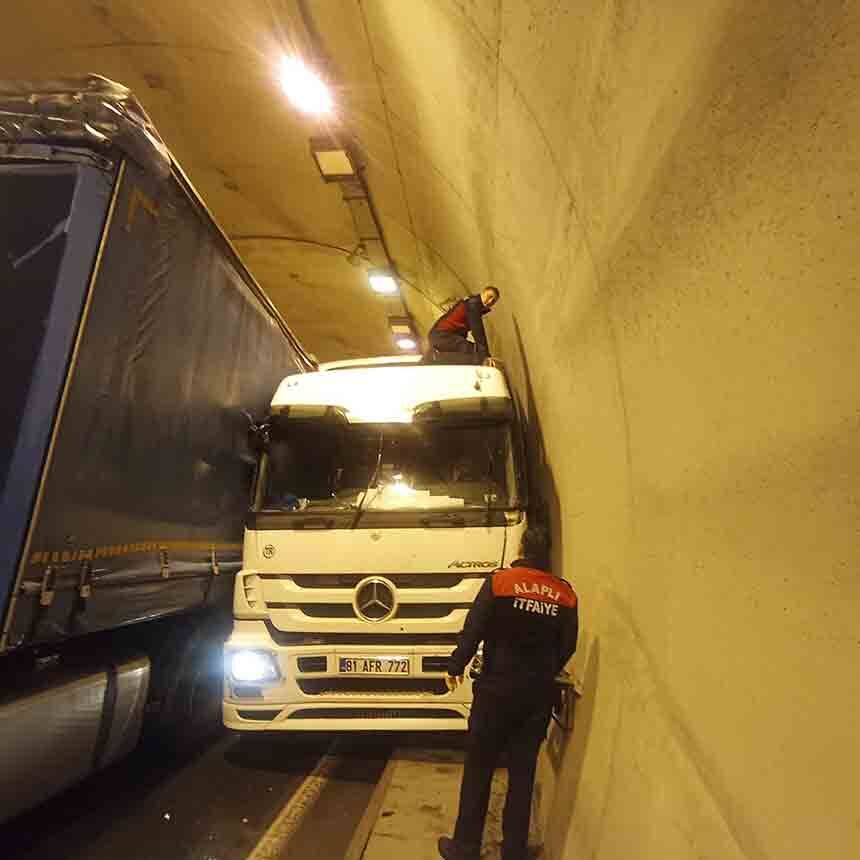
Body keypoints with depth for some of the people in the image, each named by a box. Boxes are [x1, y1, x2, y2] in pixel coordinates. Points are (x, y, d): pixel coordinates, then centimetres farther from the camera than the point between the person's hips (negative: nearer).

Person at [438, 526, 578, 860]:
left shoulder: (499, 581, -11)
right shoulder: (565, 593, -1)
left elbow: (473, 630, -12)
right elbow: (567, 646, 5)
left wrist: (456, 666, 4)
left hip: (497, 688, -3)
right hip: (539, 694, 3)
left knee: (478, 769, 13)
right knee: (523, 773, 17)